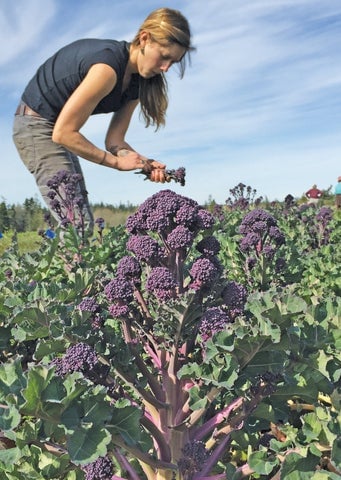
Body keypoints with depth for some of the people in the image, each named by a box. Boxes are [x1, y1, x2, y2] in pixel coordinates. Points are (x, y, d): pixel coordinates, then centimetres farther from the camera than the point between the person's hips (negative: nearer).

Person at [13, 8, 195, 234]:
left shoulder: (137, 82, 0)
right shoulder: (108, 67, -27)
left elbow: (114, 141, 0)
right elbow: (63, 133, -26)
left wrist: (145, 163, -18)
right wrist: (117, 161, -19)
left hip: (57, 131, 9)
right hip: (37, 125, -9)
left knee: (84, 222, 9)